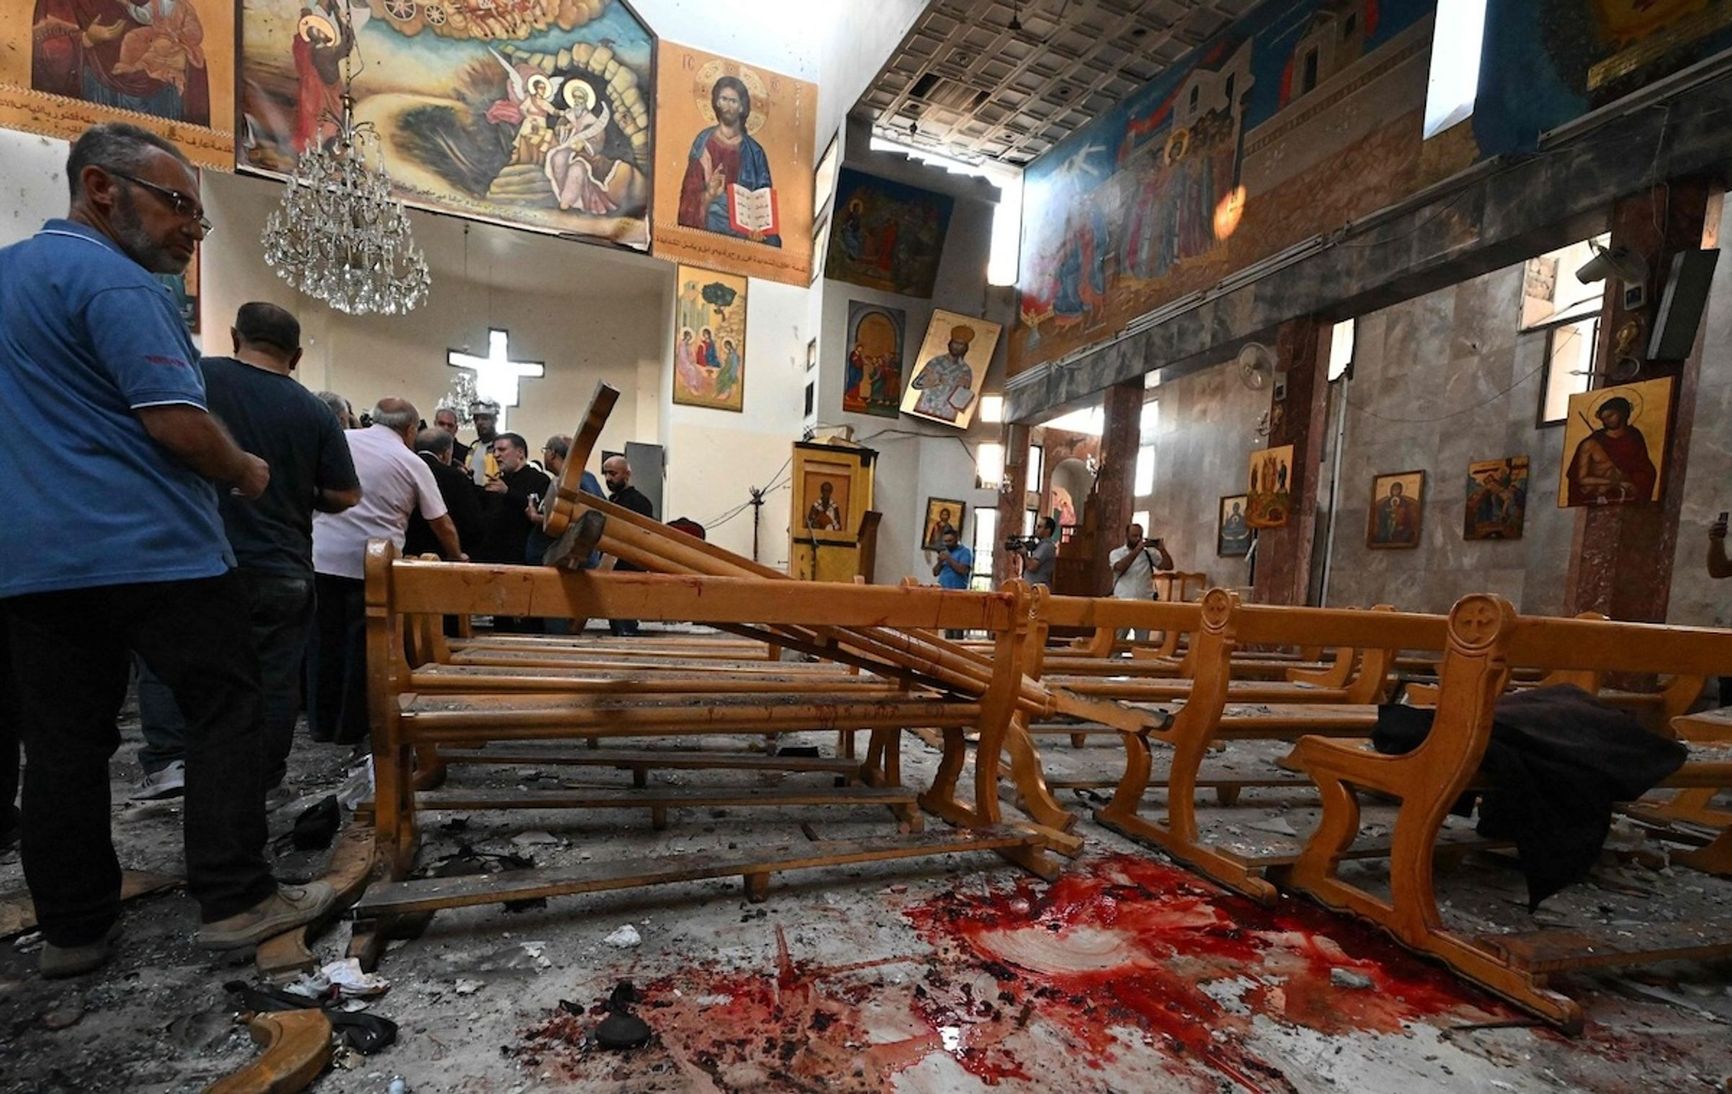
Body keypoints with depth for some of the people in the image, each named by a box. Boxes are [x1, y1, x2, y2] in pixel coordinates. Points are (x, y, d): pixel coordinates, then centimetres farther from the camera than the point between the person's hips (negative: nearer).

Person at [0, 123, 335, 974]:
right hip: (153, 549, -8)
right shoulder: (114, 281, -9)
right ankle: (235, 900, 5)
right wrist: (246, 473, -1)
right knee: (224, 713, 1)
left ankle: (72, 929, 19)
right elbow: (178, 425, -18)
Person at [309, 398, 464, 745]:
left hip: (323, 556, 3)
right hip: (372, 563, -3)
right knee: (363, 643, 6)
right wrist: (457, 557, 23)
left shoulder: (340, 440, 8)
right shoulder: (412, 463, 2)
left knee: (325, 640, 12)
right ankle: (352, 726, 14)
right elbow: (441, 523, 8)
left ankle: (321, 722, 22)